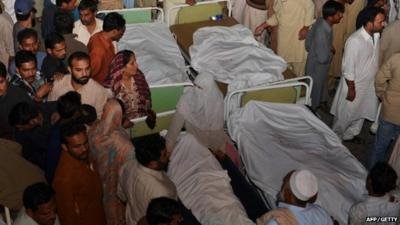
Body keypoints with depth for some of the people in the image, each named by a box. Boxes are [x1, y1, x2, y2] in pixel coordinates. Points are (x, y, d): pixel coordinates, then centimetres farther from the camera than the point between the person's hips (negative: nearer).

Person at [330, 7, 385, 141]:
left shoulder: (376, 36, -6)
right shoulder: (355, 41, -30)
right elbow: (348, 68, -23)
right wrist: (351, 89, -18)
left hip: (369, 85, 7)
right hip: (354, 85, -7)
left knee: (361, 112, 24)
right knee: (345, 114, 12)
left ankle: (350, 135, 45)